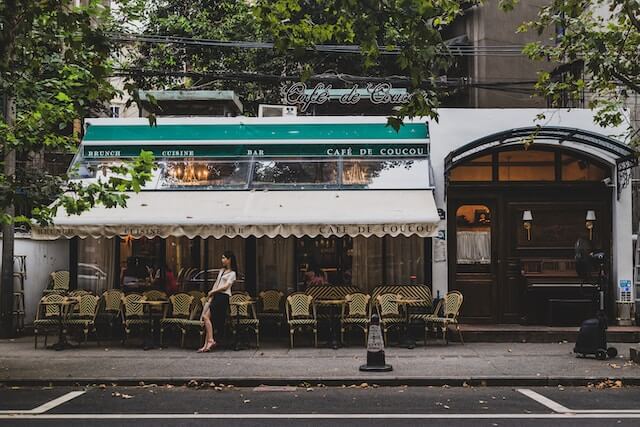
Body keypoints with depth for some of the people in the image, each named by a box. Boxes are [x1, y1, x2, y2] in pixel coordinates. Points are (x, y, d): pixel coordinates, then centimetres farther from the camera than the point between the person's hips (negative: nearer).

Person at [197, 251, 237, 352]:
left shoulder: (232, 273, -3)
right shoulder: (222, 270, 21)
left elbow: (226, 286, -11)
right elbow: (216, 283, 18)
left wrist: (212, 291, -4)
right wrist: (210, 297, 8)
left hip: (223, 297, -7)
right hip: (216, 296, 7)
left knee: (206, 316, -17)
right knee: (210, 320, -2)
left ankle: (211, 341, -15)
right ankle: (207, 344, -3)